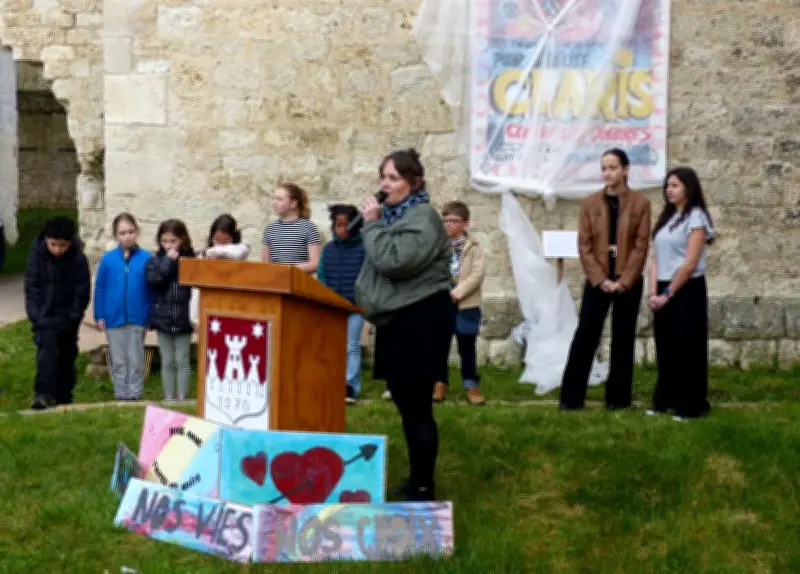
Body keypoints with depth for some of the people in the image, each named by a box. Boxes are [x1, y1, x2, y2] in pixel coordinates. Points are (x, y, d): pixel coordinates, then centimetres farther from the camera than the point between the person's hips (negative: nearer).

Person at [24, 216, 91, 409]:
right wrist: (36, 315, -14)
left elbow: (82, 292, -7)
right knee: (46, 349, -18)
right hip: (44, 316, -1)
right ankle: (43, 394, -24)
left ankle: (63, 396, 23)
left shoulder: (78, 259, -12)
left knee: (66, 356, 10)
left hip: (68, 318, 1)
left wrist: (73, 317, -12)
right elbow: (31, 287, -7)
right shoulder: (37, 255, -10)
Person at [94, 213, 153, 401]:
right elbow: (99, 289, 0)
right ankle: (122, 397, 21)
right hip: (114, 318, 1)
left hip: (137, 319, -1)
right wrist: (99, 316, -2)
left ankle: (135, 396, 18)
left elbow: (152, 290, -2)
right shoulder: (108, 259, -5)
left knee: (136, 360, 8)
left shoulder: (146, 259, -7)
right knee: (118, 361, 11)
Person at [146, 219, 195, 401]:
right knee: (167, 362, 9)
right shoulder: (155, 260, 2)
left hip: (183, 318, -1)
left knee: (182, 361, 6)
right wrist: (169, 261, -15)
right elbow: (154, 281, -14)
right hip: (163, 317, 1)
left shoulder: (191, 260, -3)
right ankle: (169, 399, 16)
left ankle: (182, 398, 12)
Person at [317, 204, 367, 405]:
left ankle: (351, 387, 0)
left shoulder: (363, 248, -4)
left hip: (354, 306, -4)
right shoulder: (328, 249, 8)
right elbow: (321, 275, 8)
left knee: (351, 347, -2)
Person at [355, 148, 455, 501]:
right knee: (405, 402, 15)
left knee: (417, 405, -6)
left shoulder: (423, 218, -12)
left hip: (422, 319, -10)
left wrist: (372, 224, -12)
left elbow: (391, 261, -24)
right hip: (396, 319, 10)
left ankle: (423, 488, 2)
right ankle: (416, 480, 26)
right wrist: (367, 298, 11)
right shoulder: (393, 215, 16)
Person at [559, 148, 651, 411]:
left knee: (623, 339, 5)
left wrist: (624, 281, -12)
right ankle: (572, 397, 2)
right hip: (597, 281, 1)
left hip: (628, 282, -1)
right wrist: (600, 279, -10)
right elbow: (584, 245, 0)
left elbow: (641, 246, -4)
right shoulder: (590, 203, 5)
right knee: (584, 336, -2)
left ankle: (618, 397, 13)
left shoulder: (640, 203, 1)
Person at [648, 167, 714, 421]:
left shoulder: (696, 217, -9)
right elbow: (656, 259, 9)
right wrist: (654, 292, -3)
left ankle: (691, 405, 7)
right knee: (665, 347, 10)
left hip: (687, 291, -7)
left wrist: (668, 293, -12)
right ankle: (666, 400, 18)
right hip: (663, 291, 7)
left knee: (687, 348, -1)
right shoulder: (666, 217, 13)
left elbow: (690, 263, -14)